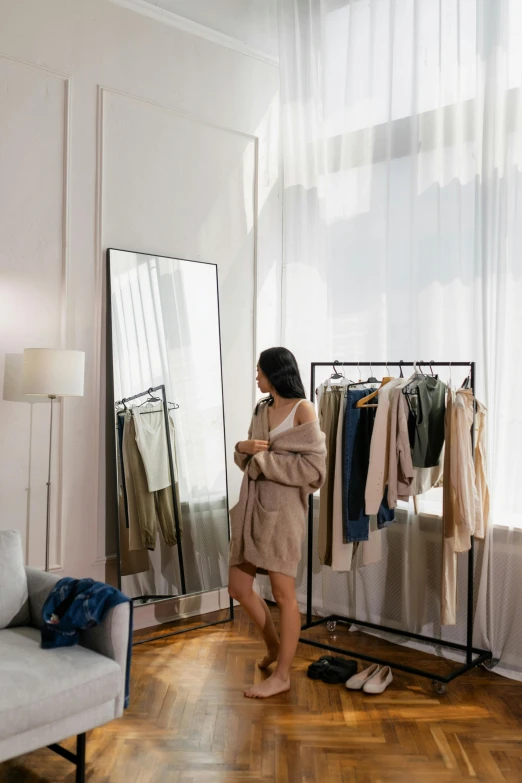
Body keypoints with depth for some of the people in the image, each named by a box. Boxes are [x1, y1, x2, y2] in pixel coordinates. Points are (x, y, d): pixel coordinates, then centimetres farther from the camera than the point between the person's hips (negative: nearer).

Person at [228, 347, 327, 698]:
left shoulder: (303, 409, -8)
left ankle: (282, 675, 16)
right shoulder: (262, 410, 12)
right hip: (252, 506, 8)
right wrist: (245, 448, -6)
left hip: (282, 509, -7)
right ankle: (274, 646, 34)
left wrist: (264, 458, -13)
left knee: (284, 594, 2)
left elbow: (313, 466, -15)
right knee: (239, 587, 11)